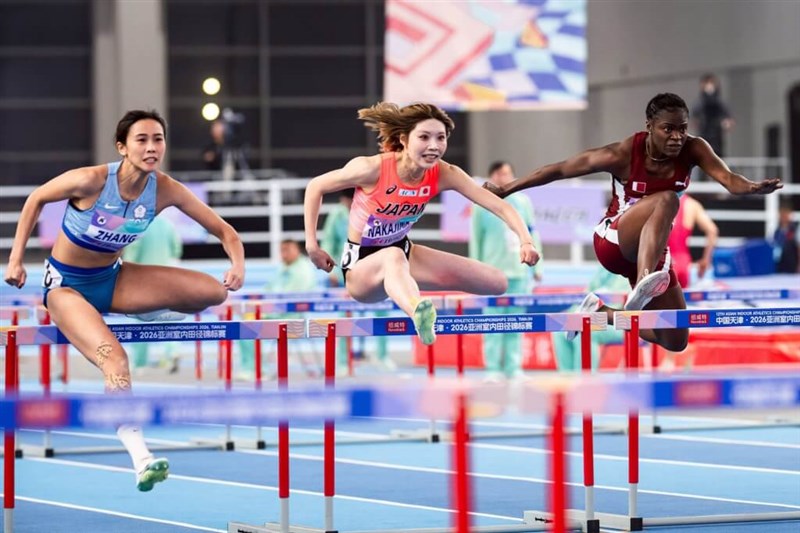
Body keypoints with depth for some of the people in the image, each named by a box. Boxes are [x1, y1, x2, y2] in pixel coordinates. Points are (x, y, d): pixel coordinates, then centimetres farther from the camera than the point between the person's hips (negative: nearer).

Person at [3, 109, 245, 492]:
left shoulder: (165, 190, -14)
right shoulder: (91, 181, -25)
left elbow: (223, 230, -9)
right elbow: (36, 200, -8)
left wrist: (238, 263, -29)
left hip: (112, 278, 5)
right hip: (66, 285, -5)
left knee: (213, 291, -11)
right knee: (114, 358, -31)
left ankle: (141, 312, 17)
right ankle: (140, 458, -31)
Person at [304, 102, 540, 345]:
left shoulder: (444, 175, -15)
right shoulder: (372, 169, -26)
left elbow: (499, 205, -19)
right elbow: (315, 187, -12)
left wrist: (525, 241, -37)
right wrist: (312, 245, -16)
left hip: (403, 253, 6)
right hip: (362, 265, -6)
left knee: (497, 282, -2)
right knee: (393, 257, -45)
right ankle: (418, 312, -77)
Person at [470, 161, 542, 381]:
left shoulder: (523, 202, 10)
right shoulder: (481, 205, 3)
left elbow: (533, 235, 12)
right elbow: (475, 239, 4)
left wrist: (537, 266, 9)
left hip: (519, 271, 2)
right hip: (493, 272, -2)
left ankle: (513, 367, 6)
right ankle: (493, 369, -3)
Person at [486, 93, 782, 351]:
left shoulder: (693, 149, -11)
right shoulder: (624, 154, -19)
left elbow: (729, 179, -28)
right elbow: (559, 170, -12)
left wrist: (752, 187, -52)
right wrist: (503, 190, -9)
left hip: (653, 250, 5)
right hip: (613, 240, -5)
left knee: (675, 342, 1)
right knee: (666, 200, -36)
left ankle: (600, 312, 23)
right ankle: (642, 286, -55)